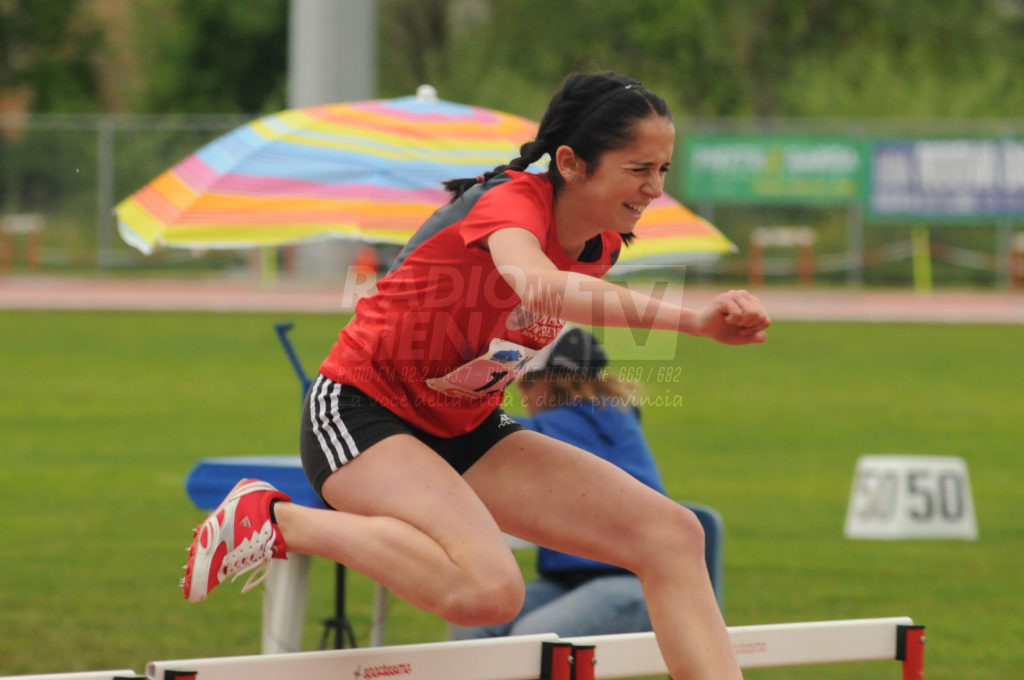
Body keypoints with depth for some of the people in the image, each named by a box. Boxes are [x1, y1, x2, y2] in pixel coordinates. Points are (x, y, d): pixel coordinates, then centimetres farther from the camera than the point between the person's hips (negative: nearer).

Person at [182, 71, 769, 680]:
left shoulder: (603, 243, 0)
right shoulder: (509, 201, -24)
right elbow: (542, 287, -48)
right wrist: (692, 319, -57)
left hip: (466, 434, 8)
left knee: (672, 537, -9)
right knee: (488, 589, -34)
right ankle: (279, 519, -14)